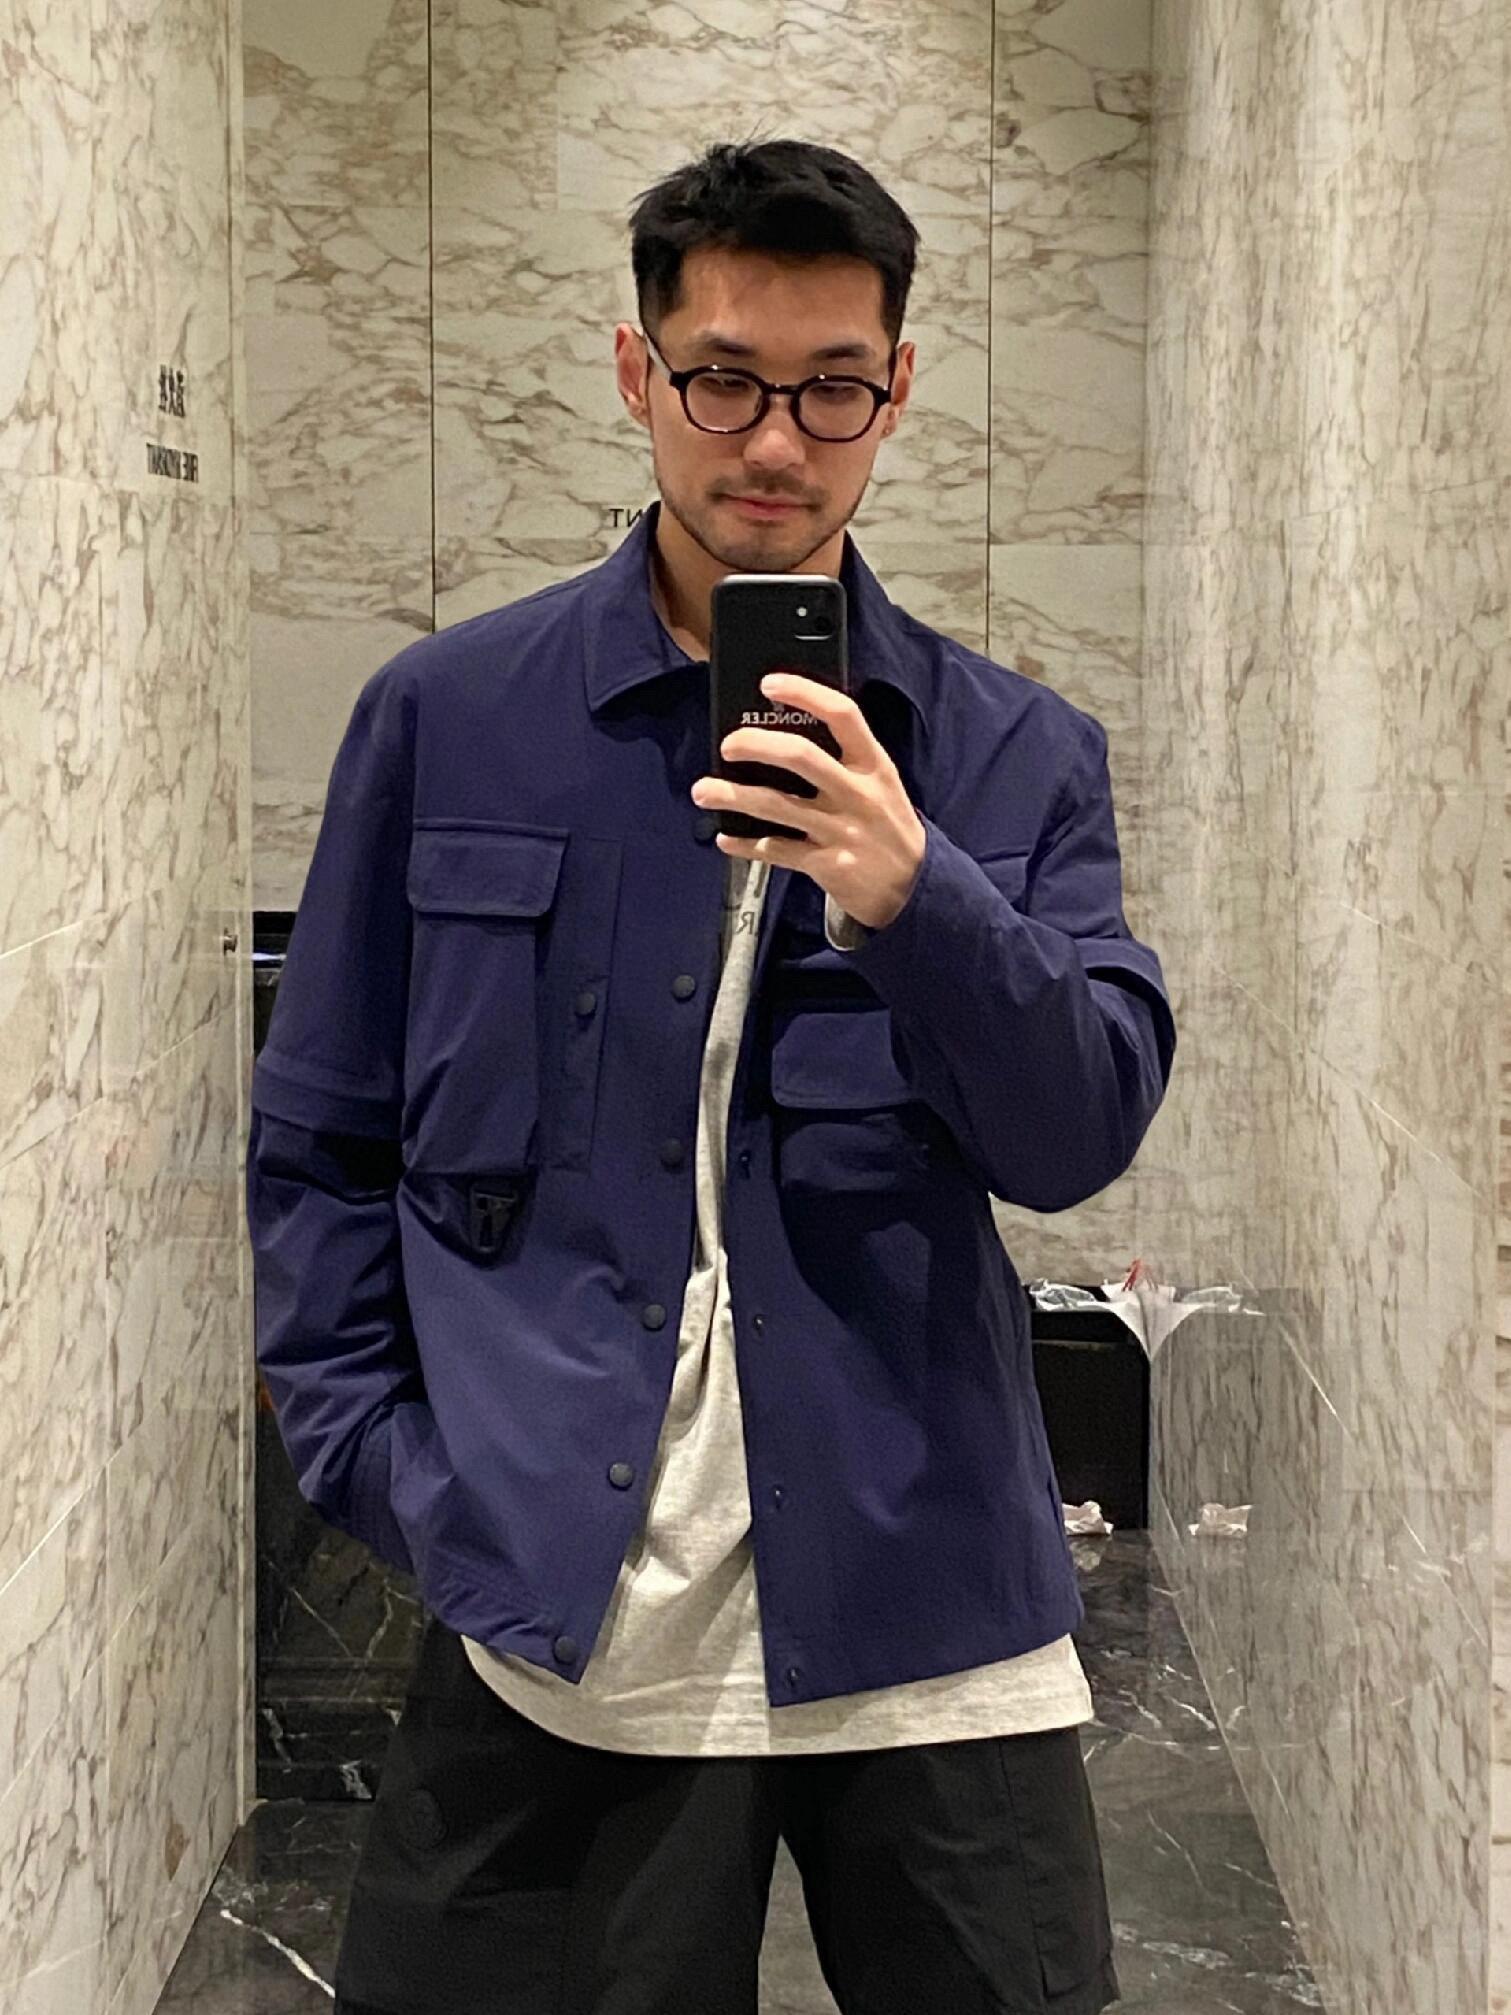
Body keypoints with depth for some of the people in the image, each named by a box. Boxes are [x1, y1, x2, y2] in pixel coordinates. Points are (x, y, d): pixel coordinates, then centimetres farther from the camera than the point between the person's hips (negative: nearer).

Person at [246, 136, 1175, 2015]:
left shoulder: (1011, 753, 5)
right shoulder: (443, 719, 4)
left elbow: (1080, 1135, -3)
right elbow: (318, 1141, 8)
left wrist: (912, 899, -20)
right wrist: (381, 1465, -2)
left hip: (925, 1618, 1)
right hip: (549, 1624, 0)